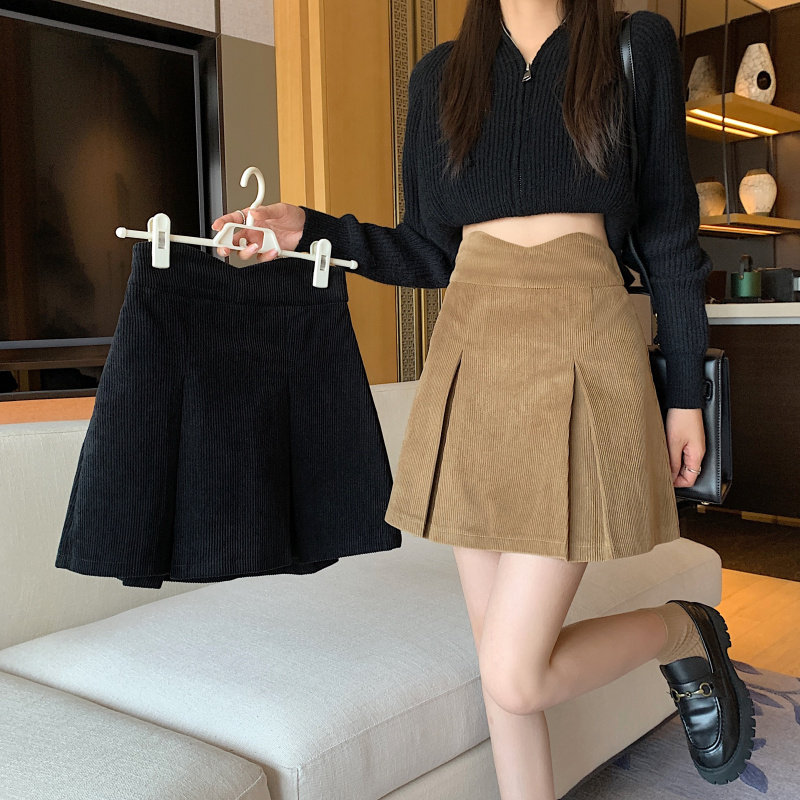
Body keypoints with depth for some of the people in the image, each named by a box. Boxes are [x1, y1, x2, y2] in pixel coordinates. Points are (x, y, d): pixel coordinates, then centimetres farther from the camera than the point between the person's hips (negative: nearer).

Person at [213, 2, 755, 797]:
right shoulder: (441, 74, 14)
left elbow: (668, 232, 6)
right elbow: (429, 250, 14)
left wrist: (686, 391, 3)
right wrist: (312, 230, 2)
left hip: (578, 353, -4)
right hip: (470, 354, 4)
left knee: (514, 677, -8)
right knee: (500, 653, 9)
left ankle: (686, 632, 20)